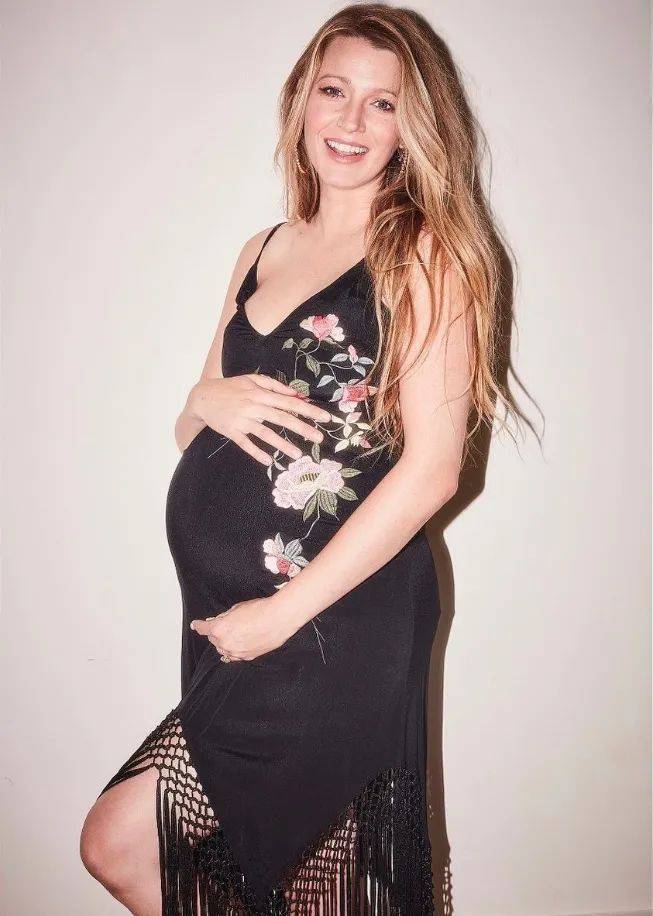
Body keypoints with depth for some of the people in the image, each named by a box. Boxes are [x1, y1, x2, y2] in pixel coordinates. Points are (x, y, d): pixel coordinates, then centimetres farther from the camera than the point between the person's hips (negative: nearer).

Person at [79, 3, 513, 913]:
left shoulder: (426, 251, -6)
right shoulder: (265, 251, 13)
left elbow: (432, 466, -14)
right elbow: (191, 431, 17)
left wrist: (282, 611, -15)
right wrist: (208, 401, -8)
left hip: (337, 625, -5)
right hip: (229, 617, 6)